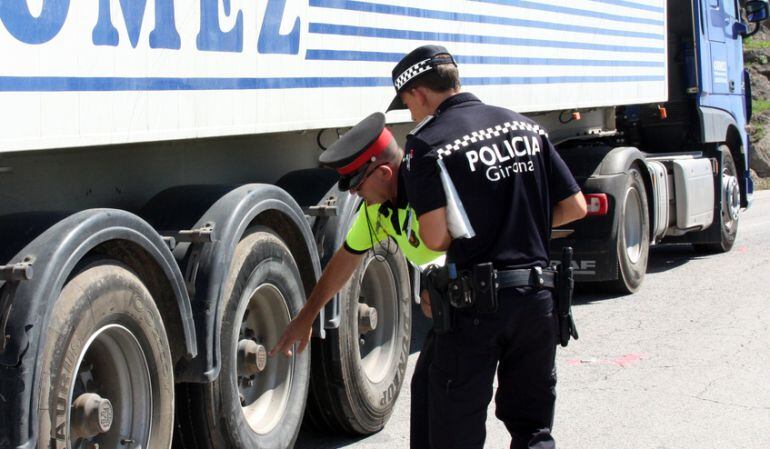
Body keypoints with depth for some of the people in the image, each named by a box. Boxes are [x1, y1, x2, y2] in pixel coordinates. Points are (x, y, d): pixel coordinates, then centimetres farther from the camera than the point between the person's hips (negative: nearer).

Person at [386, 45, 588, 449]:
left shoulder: (427, 143, -8)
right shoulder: (526, 127, 9)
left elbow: (436, 238, -17)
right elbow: (574, 208, 10)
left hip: (475, 300, -5)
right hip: (538, 295, 5)